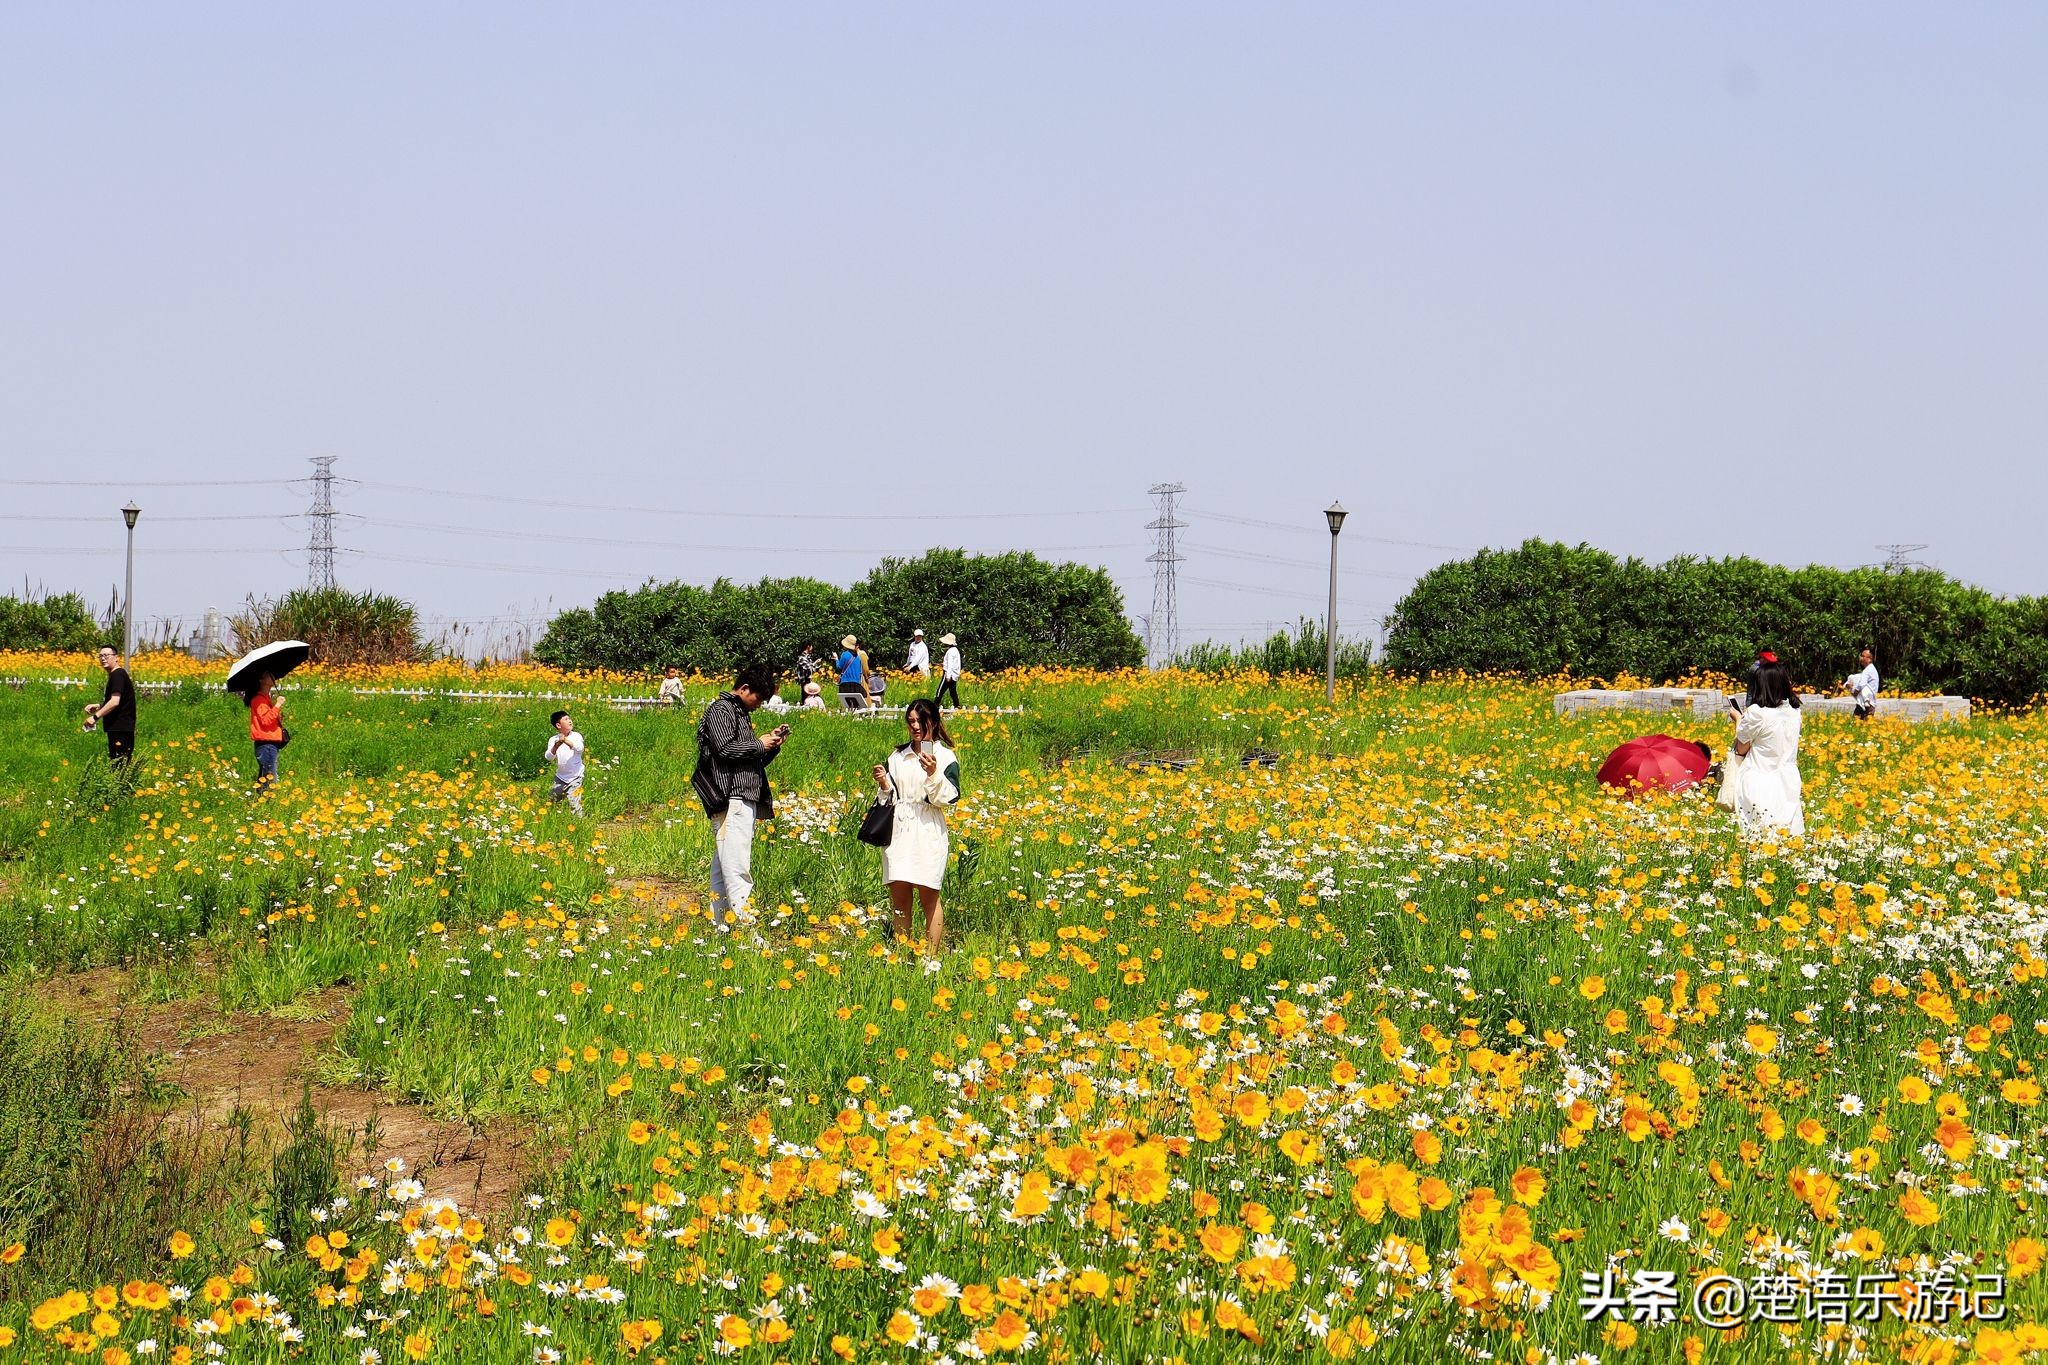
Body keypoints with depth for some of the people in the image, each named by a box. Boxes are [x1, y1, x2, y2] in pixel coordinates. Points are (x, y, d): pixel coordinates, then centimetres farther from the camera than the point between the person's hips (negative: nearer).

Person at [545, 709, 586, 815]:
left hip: (575, 777, -4)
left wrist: (566, 741, -43)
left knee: (575, 803, -15)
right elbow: (548, 757, -15)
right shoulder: (553, 739, -3)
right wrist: (556, 746, -34)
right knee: (550, 802, 13)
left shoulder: (576, 736, -9)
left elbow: (580, 748, -29)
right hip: (560, 777, 4)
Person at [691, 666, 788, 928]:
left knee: (722, 867, 8)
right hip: (731, 798, -10)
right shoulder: (721, 710, -3)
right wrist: (759, 744, -6)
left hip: (744, 799, 10)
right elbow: (725, 749, -16)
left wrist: (772, 744, 12)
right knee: (737, 868, -16)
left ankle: (719, 924, 8)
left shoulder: (741, 714, 25)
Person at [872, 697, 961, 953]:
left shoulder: (945, 757, 3)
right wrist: (883, 784, -3)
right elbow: (890, 798, 17)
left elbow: (949, 799, -7)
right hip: (898, 832, 4)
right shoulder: (897, 756, 14)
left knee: (928, 895, -4)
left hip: (928, 833, -4)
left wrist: (933, 775, -20)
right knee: (899, 896, 1)